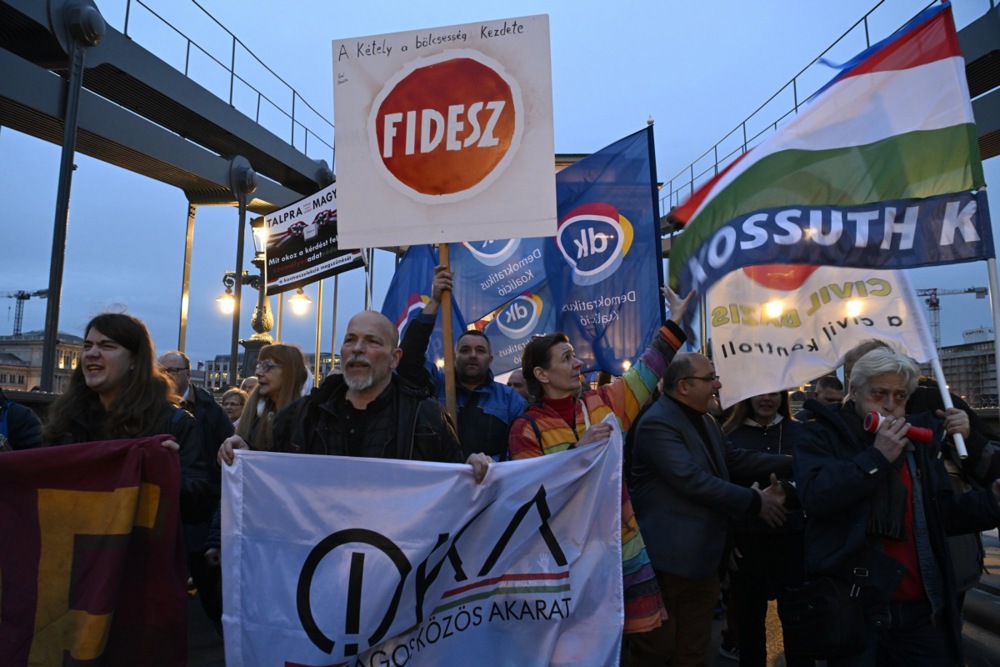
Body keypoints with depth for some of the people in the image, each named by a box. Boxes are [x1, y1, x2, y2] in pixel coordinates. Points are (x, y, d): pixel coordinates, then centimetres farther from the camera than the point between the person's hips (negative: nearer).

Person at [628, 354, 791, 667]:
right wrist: (755, 501, -19)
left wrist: (791, 461, 5)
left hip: (703, 553, 9)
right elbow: (693, 481, -28)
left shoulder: (704, 418, 12)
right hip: (669, 555, -9)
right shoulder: (658, 424, -21)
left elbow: (732, 459, 13)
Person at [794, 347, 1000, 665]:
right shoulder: (822, 435, -5)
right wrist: (877, 456, -18)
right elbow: (814, 497, -22)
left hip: (922, 607, 5)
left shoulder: (919, 438, 12)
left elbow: (944, 515, 17)